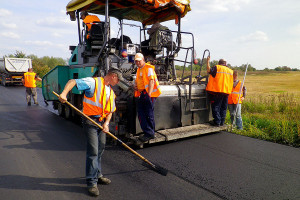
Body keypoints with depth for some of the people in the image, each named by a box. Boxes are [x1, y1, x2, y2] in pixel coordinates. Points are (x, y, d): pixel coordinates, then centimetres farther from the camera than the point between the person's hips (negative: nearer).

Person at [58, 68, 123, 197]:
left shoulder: (111, 92, 15)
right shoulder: (93, 82, -9)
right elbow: (72, 82, -17)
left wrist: (106, 123, -1)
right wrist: (64, 93, -34)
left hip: (102, 122, 8)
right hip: (90, 120, -8)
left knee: (100, 150, 16)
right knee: (93, 151, -7)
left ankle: (97, 175, 34)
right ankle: (91, 182, 4)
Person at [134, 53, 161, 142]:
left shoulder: (148, 68, -7)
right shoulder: (139, 70, 20)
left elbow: (151, 81, -16)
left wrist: (149, 94, -23)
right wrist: (135, 85, 8)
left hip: (149, 93, -9)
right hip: (142, 94, 9)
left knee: (149, 114, -5)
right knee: (141, 114, 7)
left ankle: (150, 134, 5)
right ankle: (147, 132, 15)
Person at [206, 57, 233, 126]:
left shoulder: (217, 67, -1)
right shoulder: (231, 71, 18)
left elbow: (209, 70, -14)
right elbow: (232, 82, 23)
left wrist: (207, 61, -4)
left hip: (217, 91, -6)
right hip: (226, 92, 6)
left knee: (216, 106, 0)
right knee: (223, 107, 12)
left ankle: (217, 122, -1)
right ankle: (222, 122, 17)